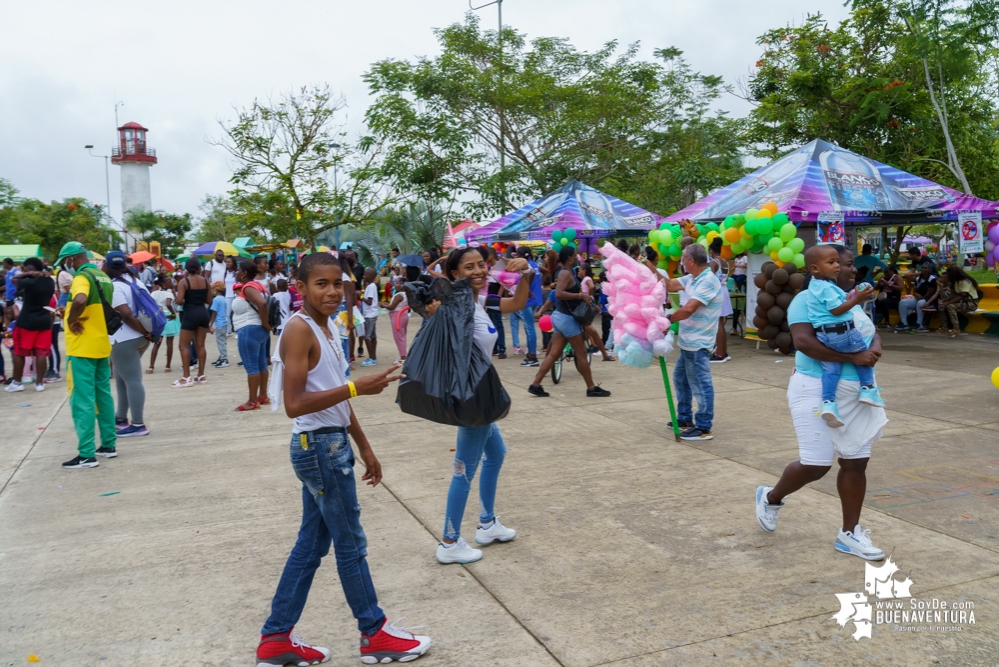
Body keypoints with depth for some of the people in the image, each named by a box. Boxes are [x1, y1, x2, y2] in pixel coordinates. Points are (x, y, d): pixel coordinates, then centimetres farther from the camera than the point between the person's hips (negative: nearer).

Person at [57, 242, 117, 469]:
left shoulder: (82, 277, -16)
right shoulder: (104, 277, 12)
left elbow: (80, 301, -37)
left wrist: (71, 320, -20)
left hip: (82, 348, -9)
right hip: (102, 345, 9)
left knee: (82, 401, -4)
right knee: (103, 396, 14)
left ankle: (86, 455, -2)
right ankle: (108, 445, 21)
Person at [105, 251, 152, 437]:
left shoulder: (113, 287, -13)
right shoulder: (136, 281, 12)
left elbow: (126, 315, -22)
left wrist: (146, 332, -15)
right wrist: (147, 332, 9)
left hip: (125, 340, -9)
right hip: (140, 337, 9)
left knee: (132, 381, -5)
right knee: (122, 378, 19)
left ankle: (138, 425, -1)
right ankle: (121, 418, 26)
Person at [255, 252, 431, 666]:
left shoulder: (328, 328, 11)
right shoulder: (299, 330, -18)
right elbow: (294, 405, -24)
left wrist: (364, 447, 18)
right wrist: (357, 387, -28)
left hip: (332, 446, 9)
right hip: (318, 447, -9)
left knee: (312, 544, 16)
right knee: (351, 544, 5)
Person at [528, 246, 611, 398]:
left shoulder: (565, 272, 14)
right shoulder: (566, 273, -17)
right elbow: (559, 293, -30)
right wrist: (581, 296, -26)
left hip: (561, 316, 10)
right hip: (567, 318, -10)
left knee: (553, 354, 8)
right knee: (581, 353, 0)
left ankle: (535, 385, 7)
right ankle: (591, 388, 8)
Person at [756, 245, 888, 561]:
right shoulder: (808, 298, -12)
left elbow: (872, 332, 17)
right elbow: (803, 341, -25)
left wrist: (875, 347, -8)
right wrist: (853, 357, -25)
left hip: (855, 393, 8)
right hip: (818, 391, -8)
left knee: (856, 462, 7)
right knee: (815, 465, -5)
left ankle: (849, 534, 19)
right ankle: (771, 497, 23)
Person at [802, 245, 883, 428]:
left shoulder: (815, 285, 15)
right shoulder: (827, 288, -17)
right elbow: (836, 310, -21)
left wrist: (853, 298, 15)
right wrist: (856, 299, -18)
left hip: (823, 334, 8)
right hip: (840, 332, -8)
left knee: (831, 368, 7)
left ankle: (828, 402, -2)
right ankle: (867, 389, 15)